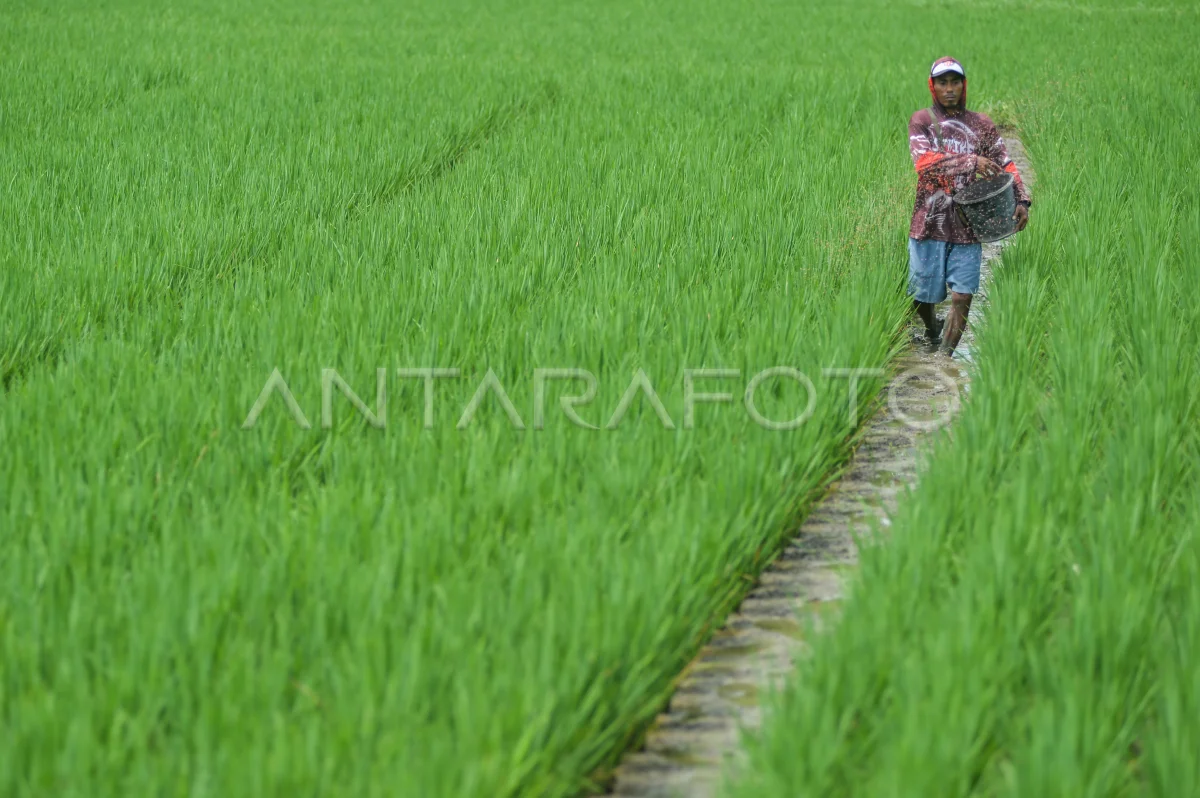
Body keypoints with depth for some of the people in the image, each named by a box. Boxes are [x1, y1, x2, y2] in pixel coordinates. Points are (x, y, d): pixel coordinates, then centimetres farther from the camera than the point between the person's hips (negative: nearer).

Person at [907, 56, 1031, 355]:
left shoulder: (982, 125, 10)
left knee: (962, 297, -8)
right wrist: (971, 162, -25)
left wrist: (1022, 201, -8)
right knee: (922, 297, 8)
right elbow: (924, 162, -15)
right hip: (928, 226, -1)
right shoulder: (921, 121, 2)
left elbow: (1005, 165, 9)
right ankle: (932, 329, 41)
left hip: (966, 227, 1)